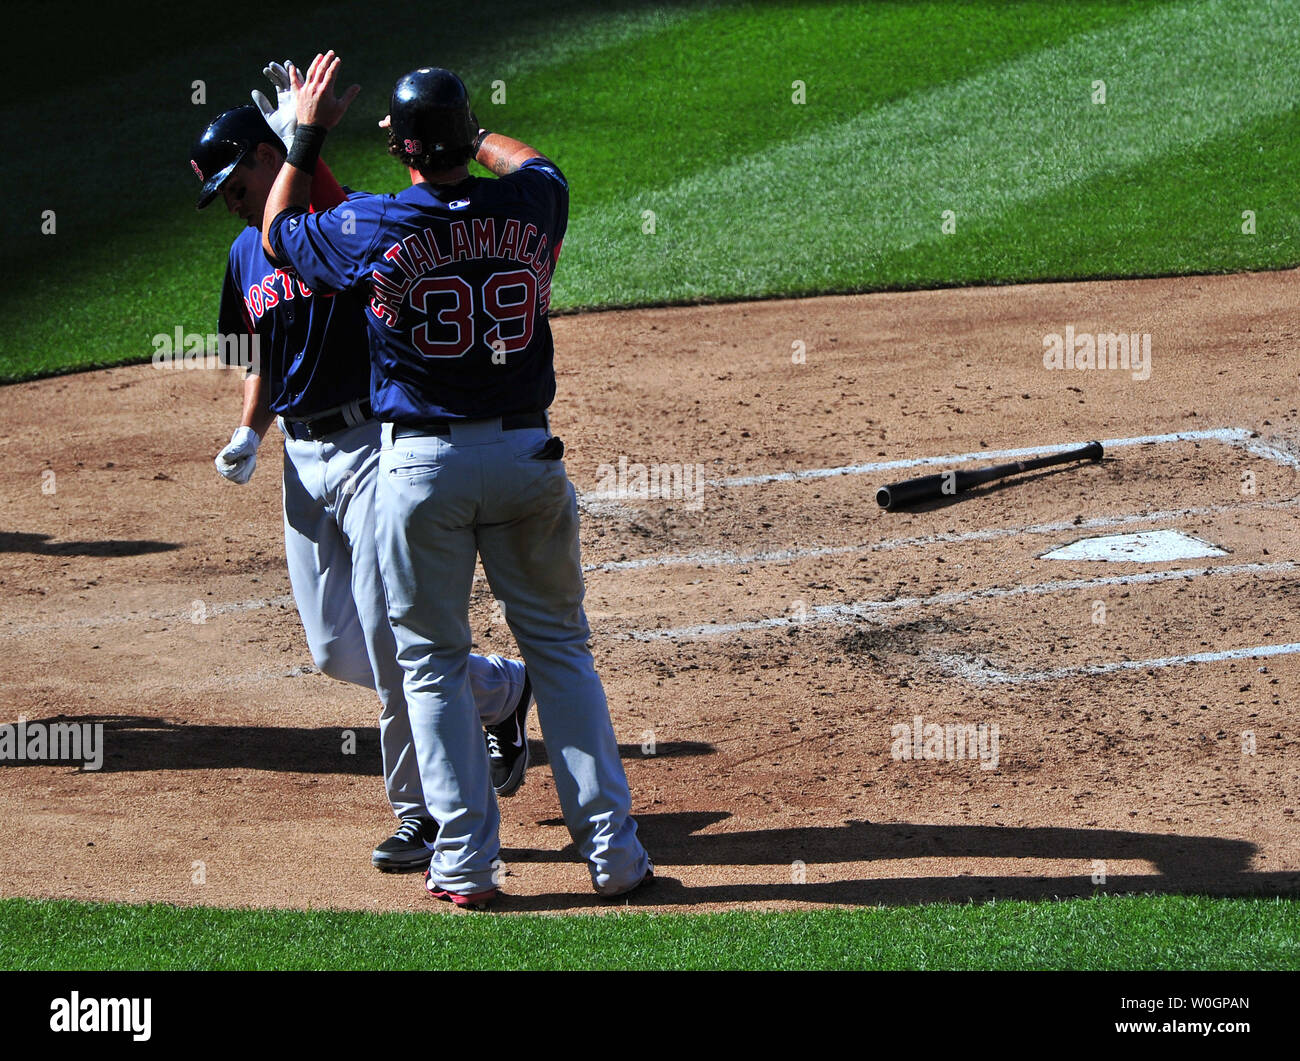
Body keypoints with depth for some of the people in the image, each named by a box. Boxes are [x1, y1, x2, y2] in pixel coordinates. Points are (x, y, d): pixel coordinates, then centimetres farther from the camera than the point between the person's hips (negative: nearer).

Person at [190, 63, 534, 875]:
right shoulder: (246, 254, 15)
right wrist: (249, 435, 9)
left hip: (374, 446, -8)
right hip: (303, 459, 8)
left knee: (387, 634, -11)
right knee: (337, 650, 7)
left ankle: (422, 813, 3)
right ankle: (502, 691, 27)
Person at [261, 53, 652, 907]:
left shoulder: (367, 230, -10)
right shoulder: (531, 203, -4)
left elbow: (277, 232, 12)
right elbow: (529, 158, 23)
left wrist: (309, 134, 20)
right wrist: (463, 132, 34)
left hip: (421, 464, -2)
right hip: (528, 452, 2)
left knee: (433, 662, 9)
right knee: (561, 647, 12)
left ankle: (466, 864, 6)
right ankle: (613, 852, 9)